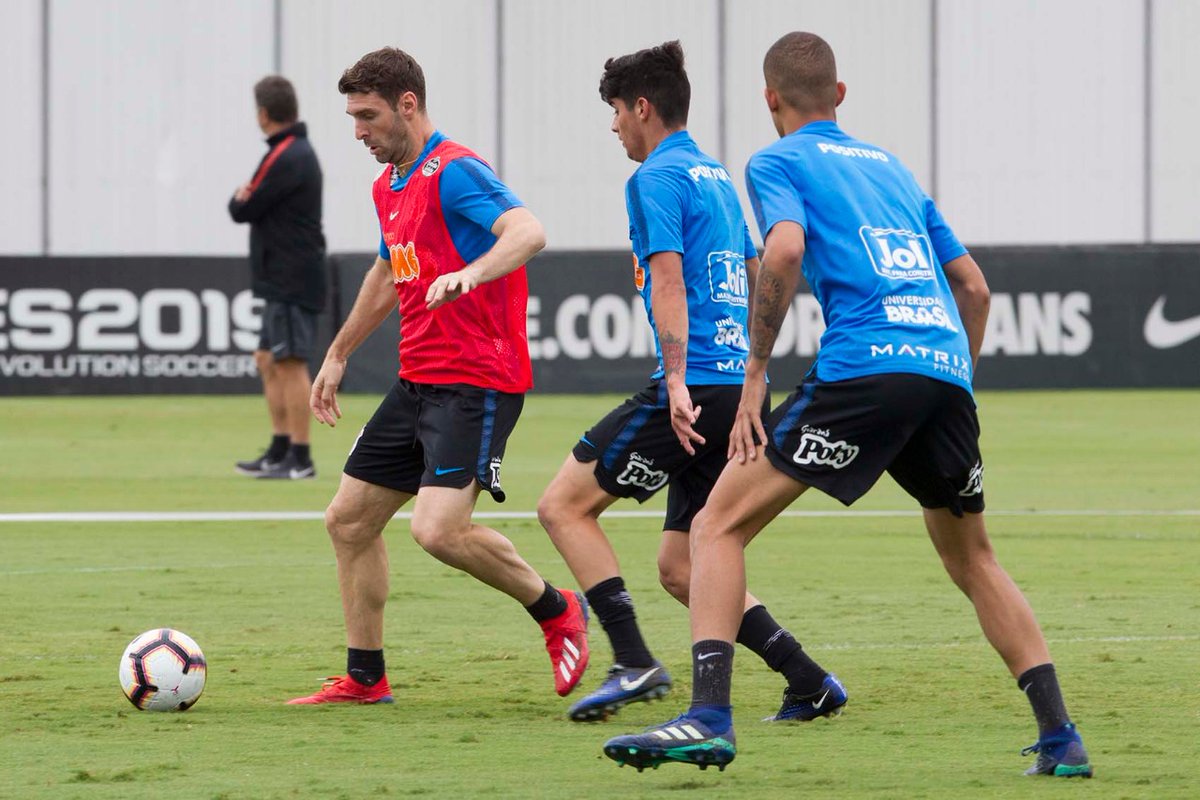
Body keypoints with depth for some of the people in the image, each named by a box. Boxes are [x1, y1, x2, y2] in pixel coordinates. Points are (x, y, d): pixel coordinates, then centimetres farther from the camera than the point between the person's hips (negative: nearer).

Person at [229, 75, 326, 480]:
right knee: (268, 360, 15)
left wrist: (240, 198, 7)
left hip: (290, 278, -10)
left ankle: (300, 458, -10)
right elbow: (247, 209, 20)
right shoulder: (299, 151, 16)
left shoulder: (284, 159, -16)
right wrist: (246, 198, 1)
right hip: (285, 279, 10)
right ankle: (279, 451, 17)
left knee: (290, 363, -10)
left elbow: (242, 211, -12)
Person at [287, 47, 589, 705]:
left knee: (438, 529, -22)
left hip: (476, 383, -10)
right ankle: (364, 678, 19)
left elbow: (528, 232, -30)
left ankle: (556, 612, 0)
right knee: (348, 520, 9)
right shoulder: (389, 186, 15)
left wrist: (469, 273, -47)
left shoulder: (454, 172, -14)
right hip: (418, 380, 10)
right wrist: (338, 355, 37)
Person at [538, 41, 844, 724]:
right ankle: (809, 682, 1)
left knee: (564, 505, -3)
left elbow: (669, 281, -17)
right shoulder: (717, 176, 22)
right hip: (740, 387, 9)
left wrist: (678, 382, -24)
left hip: (695, 387, -9)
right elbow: (754, 277, 29)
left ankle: (635, 662, -13)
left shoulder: (657, 178, -6)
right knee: (680, 568, 11)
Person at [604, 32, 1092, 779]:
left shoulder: (777, 162, 11)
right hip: (947, 370, 6)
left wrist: (756, 371, -6)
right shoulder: (892, 167, 28)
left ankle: (709, 716, -17)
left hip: (864, 365, -6)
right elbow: (973, 285, 27)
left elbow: (786, 248, -10)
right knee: (973, 559, 24)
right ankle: (1061, 736, 16)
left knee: (720, 525, 0)